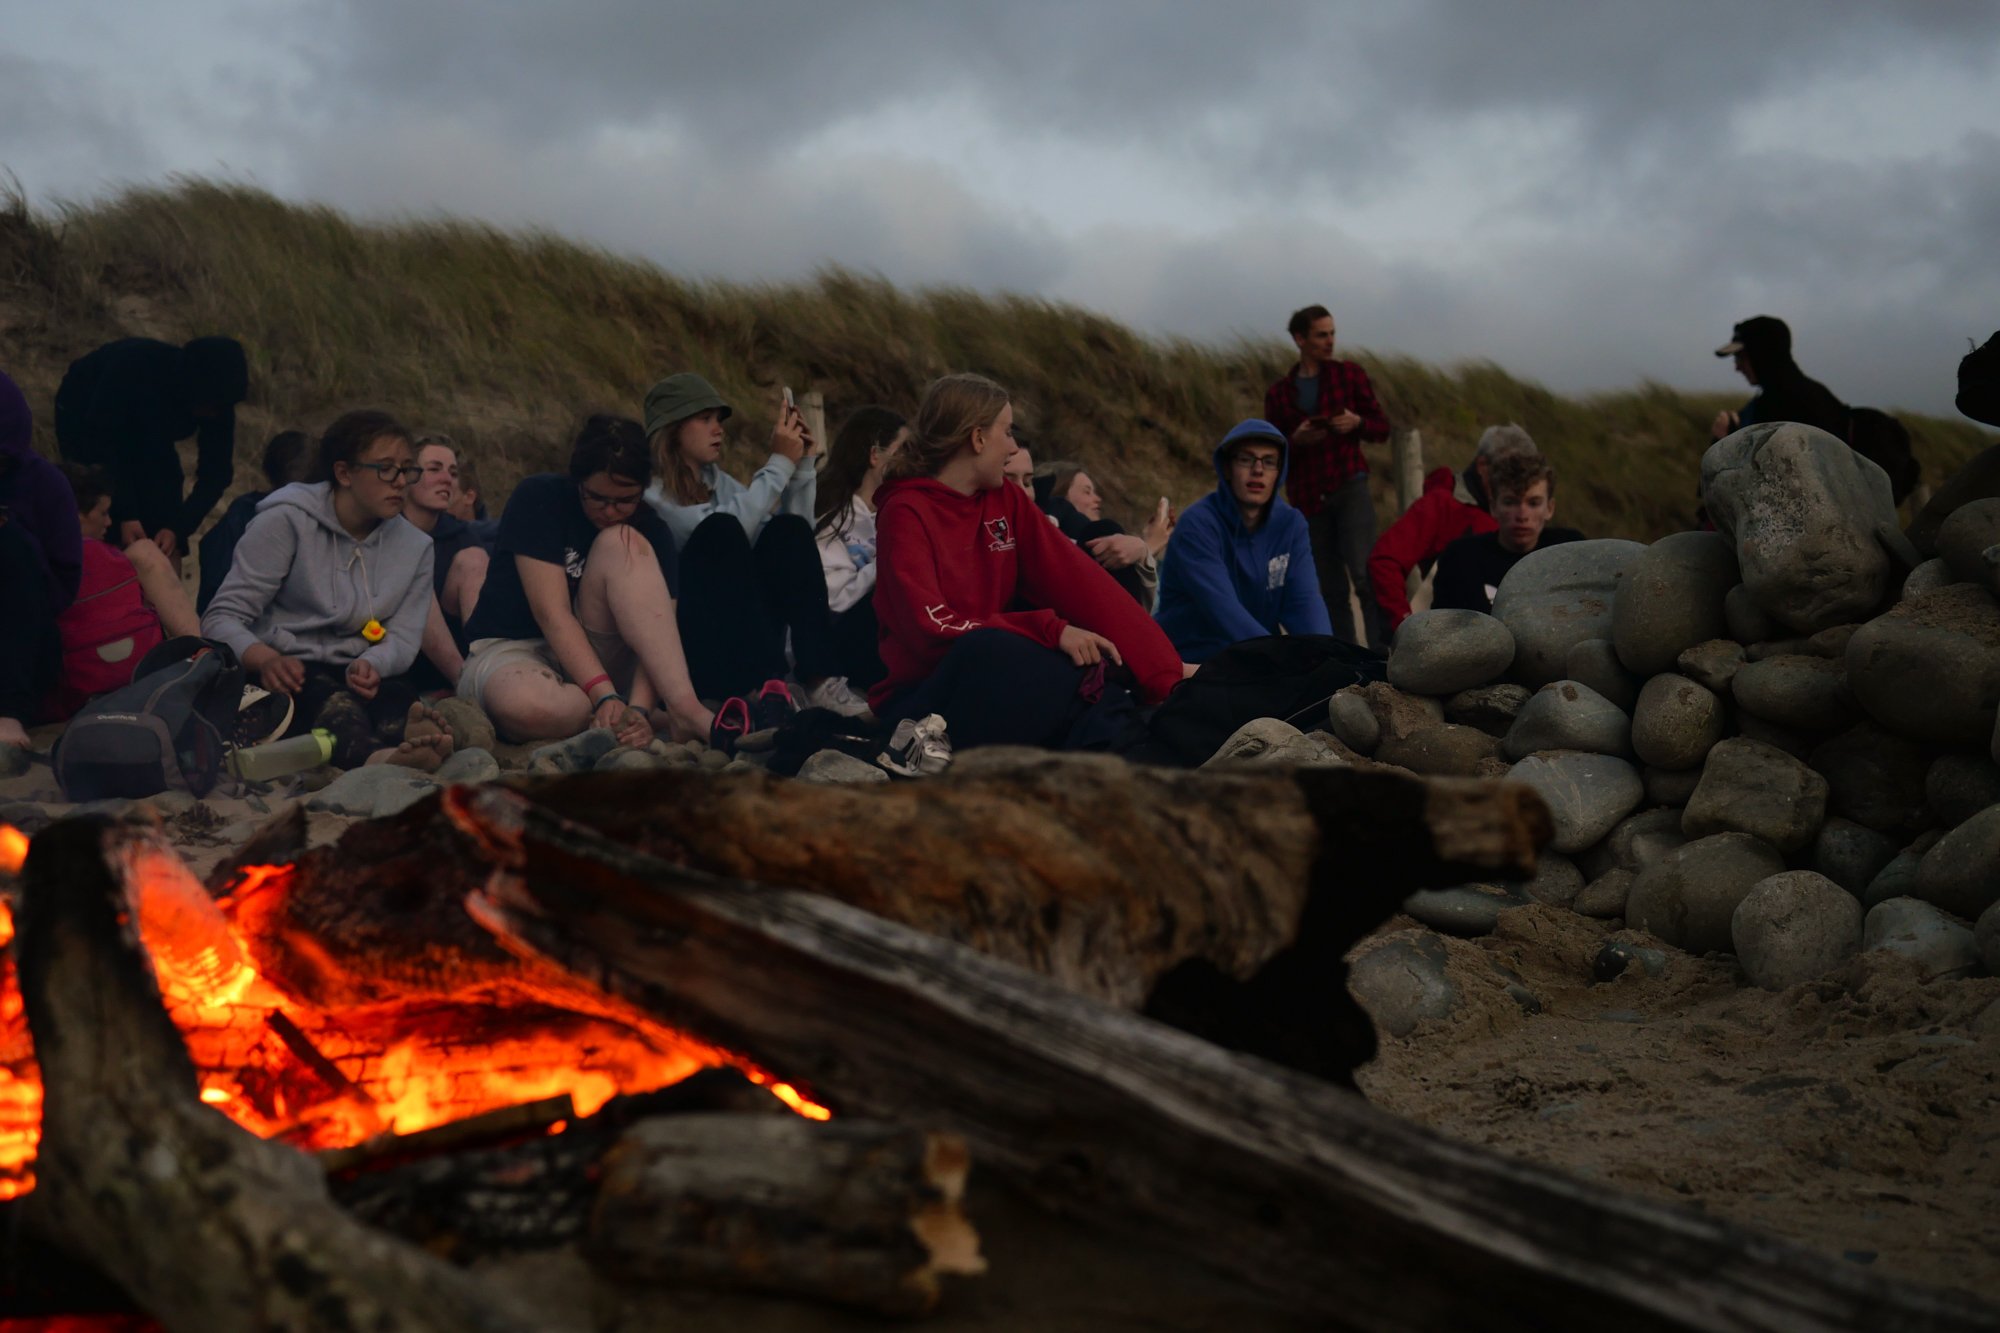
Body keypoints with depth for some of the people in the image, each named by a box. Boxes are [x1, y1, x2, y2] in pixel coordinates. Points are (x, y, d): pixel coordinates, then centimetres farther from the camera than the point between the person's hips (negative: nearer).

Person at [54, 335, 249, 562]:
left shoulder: (217, 403, -26)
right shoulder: (136, 366, -40)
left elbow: (216, 472, -21)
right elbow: (101, 439, -35)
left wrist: (178, 528, -34)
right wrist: (125, 515, -40)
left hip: (146, 431, 4)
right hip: (84, 419, -4)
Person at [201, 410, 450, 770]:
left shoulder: (414, 546, 13)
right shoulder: (285, 522, -2)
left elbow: (403, 636, 1)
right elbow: (222, 618, -8)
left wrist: (371, 664, -25)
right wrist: (265, 659, -32)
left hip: (356, 677, 4)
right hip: (286, 674, -4)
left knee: (399, 695, -32)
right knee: (330, 698, -39)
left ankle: (408, 739, -69)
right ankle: (374, 756, -72)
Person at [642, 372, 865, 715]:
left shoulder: (718, 482, 16)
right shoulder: (652, 493, -8)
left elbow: (794, 541, 7)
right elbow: (726, 535, -24)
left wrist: (802, 466, -4)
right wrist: (779, 463, -19)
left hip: (744, 641, 7)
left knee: (788, 529, -11)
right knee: (721, 529, -24)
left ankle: (820, 681, -24)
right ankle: (767, 687, -33)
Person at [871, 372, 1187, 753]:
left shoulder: (1005, 500, 9)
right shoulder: (906, 512, -9)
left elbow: (1079, 582, 0)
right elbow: (933, 628, -20)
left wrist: (1165, 668, -10)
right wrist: (1050, 630, -26)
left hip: (998, 685, 6)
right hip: (920, 701, -6)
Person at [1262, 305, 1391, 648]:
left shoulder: (1350, 375, 8)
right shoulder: (1278, 394, 10)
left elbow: (1382, 427, 10)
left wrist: (1357, 423, -11)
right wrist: (1295, 440, -10)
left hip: (1350, 487, -2)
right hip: (1308, 498, 2)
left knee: (1364, 576, -17)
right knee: (1330, 591, 3)